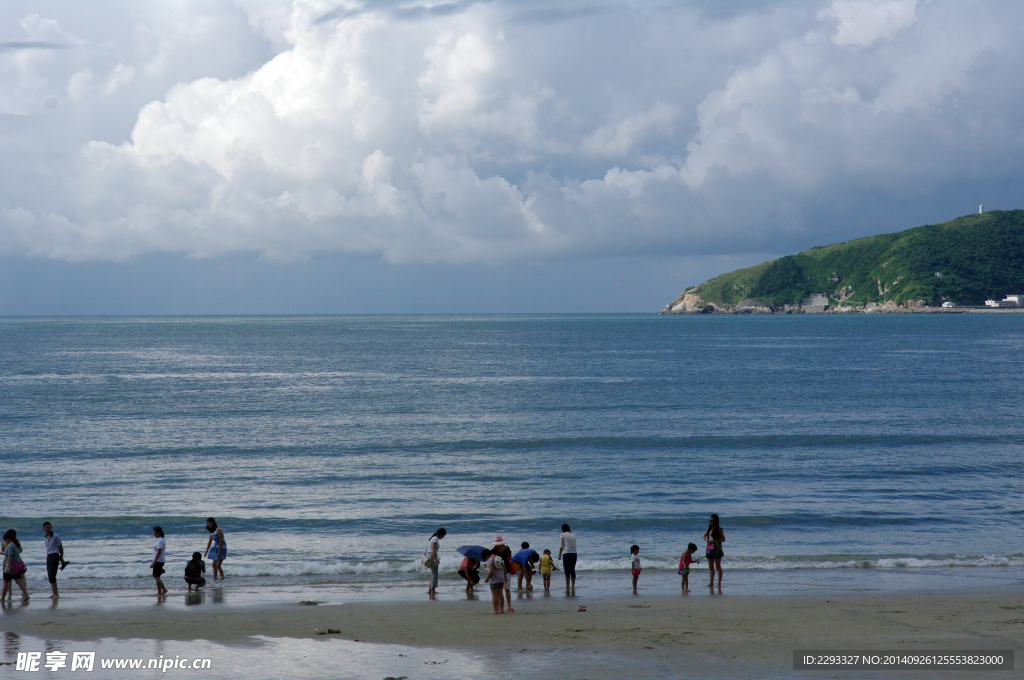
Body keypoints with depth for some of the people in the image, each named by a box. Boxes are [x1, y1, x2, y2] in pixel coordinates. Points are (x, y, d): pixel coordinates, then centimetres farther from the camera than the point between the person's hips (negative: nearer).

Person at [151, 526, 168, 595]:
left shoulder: (160, 541, -17)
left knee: (156, 577, -5)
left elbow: (159, 553, -22)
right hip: (160, 561, 10)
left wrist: (153, 563, -23)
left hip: (158, 561, -10)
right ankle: (164, 589, 16)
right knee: (155, 577, 14)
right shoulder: (161, 540, 14)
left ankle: (159, 592, 0)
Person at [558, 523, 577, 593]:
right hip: (574, 553, 4)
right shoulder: (573, 535, 14)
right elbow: (574, 545, 14)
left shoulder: (563, 535, 2)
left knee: (567, 571, -2)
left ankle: (567, 587, -3)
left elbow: (561, 546, 1)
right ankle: (573, 586, 14)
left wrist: (559, 555, 5)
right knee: (573, 571, 11)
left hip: (566, 554, -4)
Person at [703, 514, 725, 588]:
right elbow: (704, 535, 22)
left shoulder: (719, 529, -7)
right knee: (711, 567, 9)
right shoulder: (709, 528, 11)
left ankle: (719, 583, 0)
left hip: (716, 548, -7)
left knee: (718, 567, -3)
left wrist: (715, 541, -20)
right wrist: (706, 540, 0)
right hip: (709, 548, 7)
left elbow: (723, 539, -9)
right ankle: (711, 583, 14)